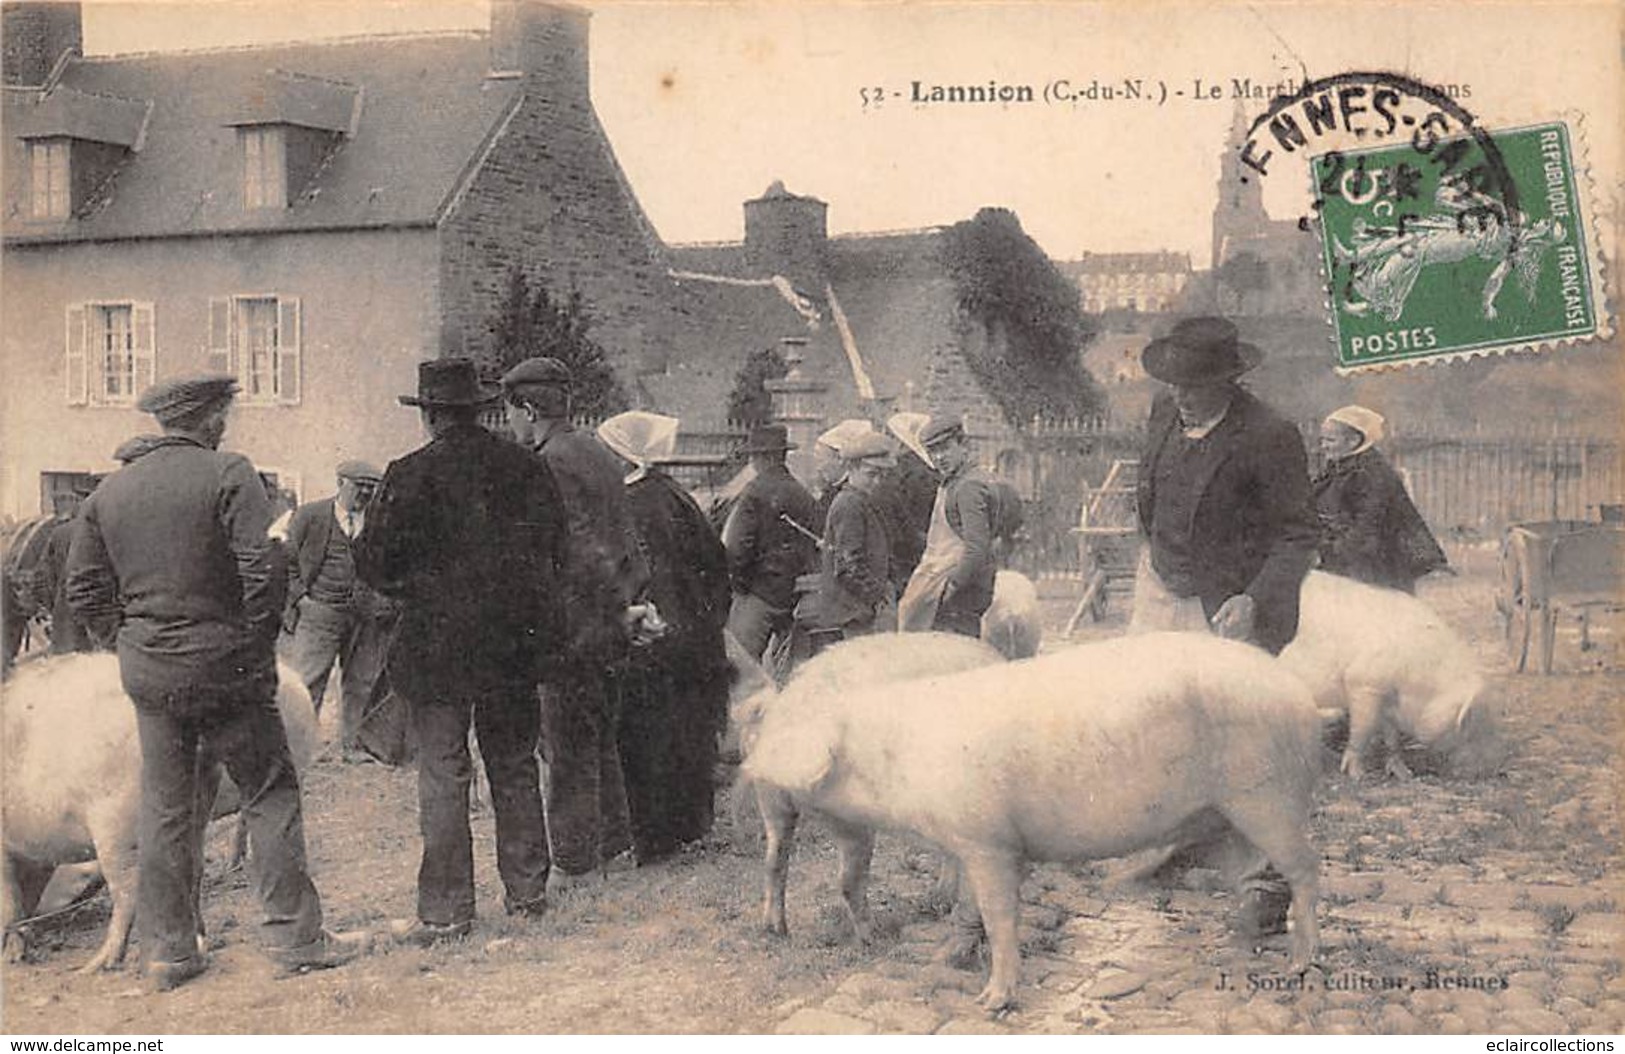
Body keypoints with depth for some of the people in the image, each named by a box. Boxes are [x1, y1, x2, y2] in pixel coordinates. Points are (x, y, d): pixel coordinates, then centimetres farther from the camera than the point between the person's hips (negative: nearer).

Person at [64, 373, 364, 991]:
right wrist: (261, 639, -5)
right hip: (226, 663, -5)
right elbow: (263, 571, -18)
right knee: (270, 794, 4)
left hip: (147, 670, 6)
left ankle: (167, 948, 18)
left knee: (165, 807, 12)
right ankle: (294, 936, 7)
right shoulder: (228, 475, -11)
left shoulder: (109, 491, 7)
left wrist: (129, 637, 17)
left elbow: (84, 591, 9)